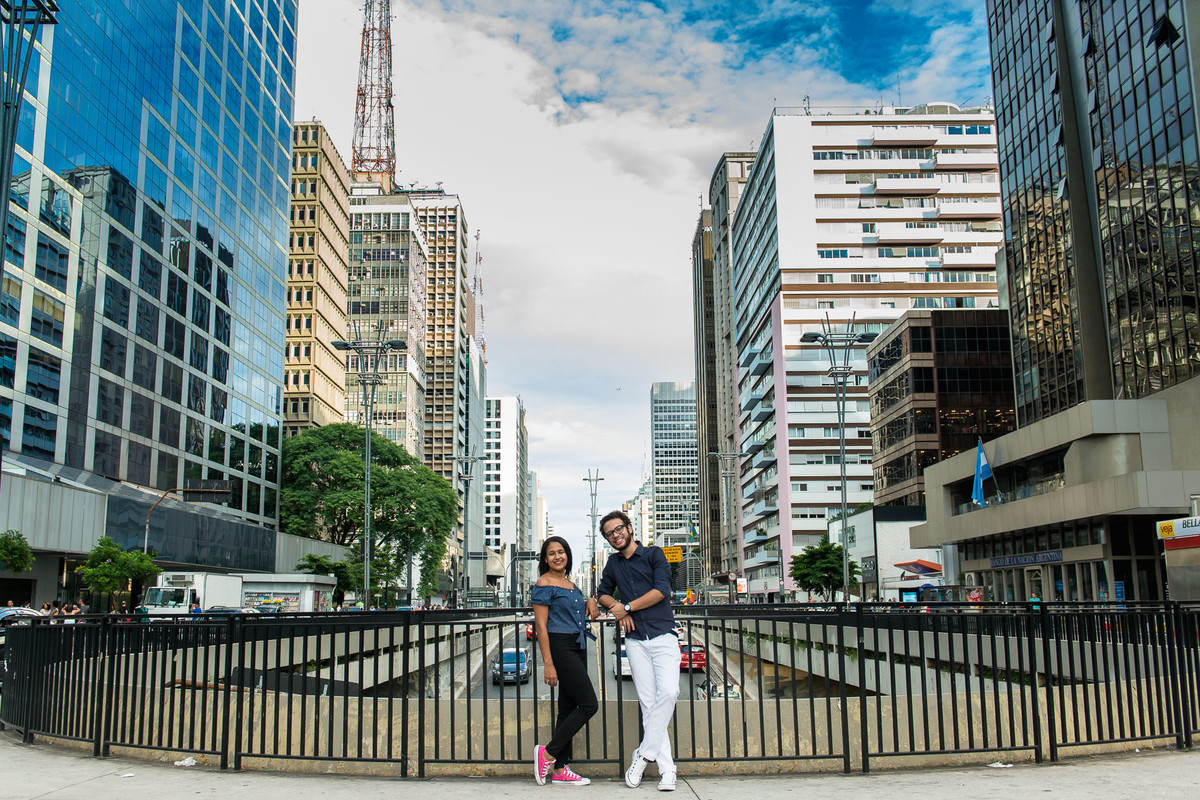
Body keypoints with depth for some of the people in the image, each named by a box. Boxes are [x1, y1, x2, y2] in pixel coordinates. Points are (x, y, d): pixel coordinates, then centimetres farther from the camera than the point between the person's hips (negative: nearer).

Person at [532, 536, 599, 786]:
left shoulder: (569, 583, 16)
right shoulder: (545, 584, -8)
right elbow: (541, 625, -13)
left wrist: (590, 602, 10)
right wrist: (548, 664, -18)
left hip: (578, 647, 9)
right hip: (560, 646, -8)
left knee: (568, 707, 8)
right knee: (589, 704, -11)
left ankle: (561, 770, 13)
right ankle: (548, 753, -4)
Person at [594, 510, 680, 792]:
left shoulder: (654, 554, 3)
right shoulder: (613, 563, 17)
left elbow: (661, 590, -8)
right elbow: (603, 592, 27)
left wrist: (627, 607, -6)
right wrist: (616, 608, 6)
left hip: (663, 636, -4)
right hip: (635, 641, 4)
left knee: (668, 692, -23)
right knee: (647, 702, -3)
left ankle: (644, 753, -13)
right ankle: (666, 768, -2)